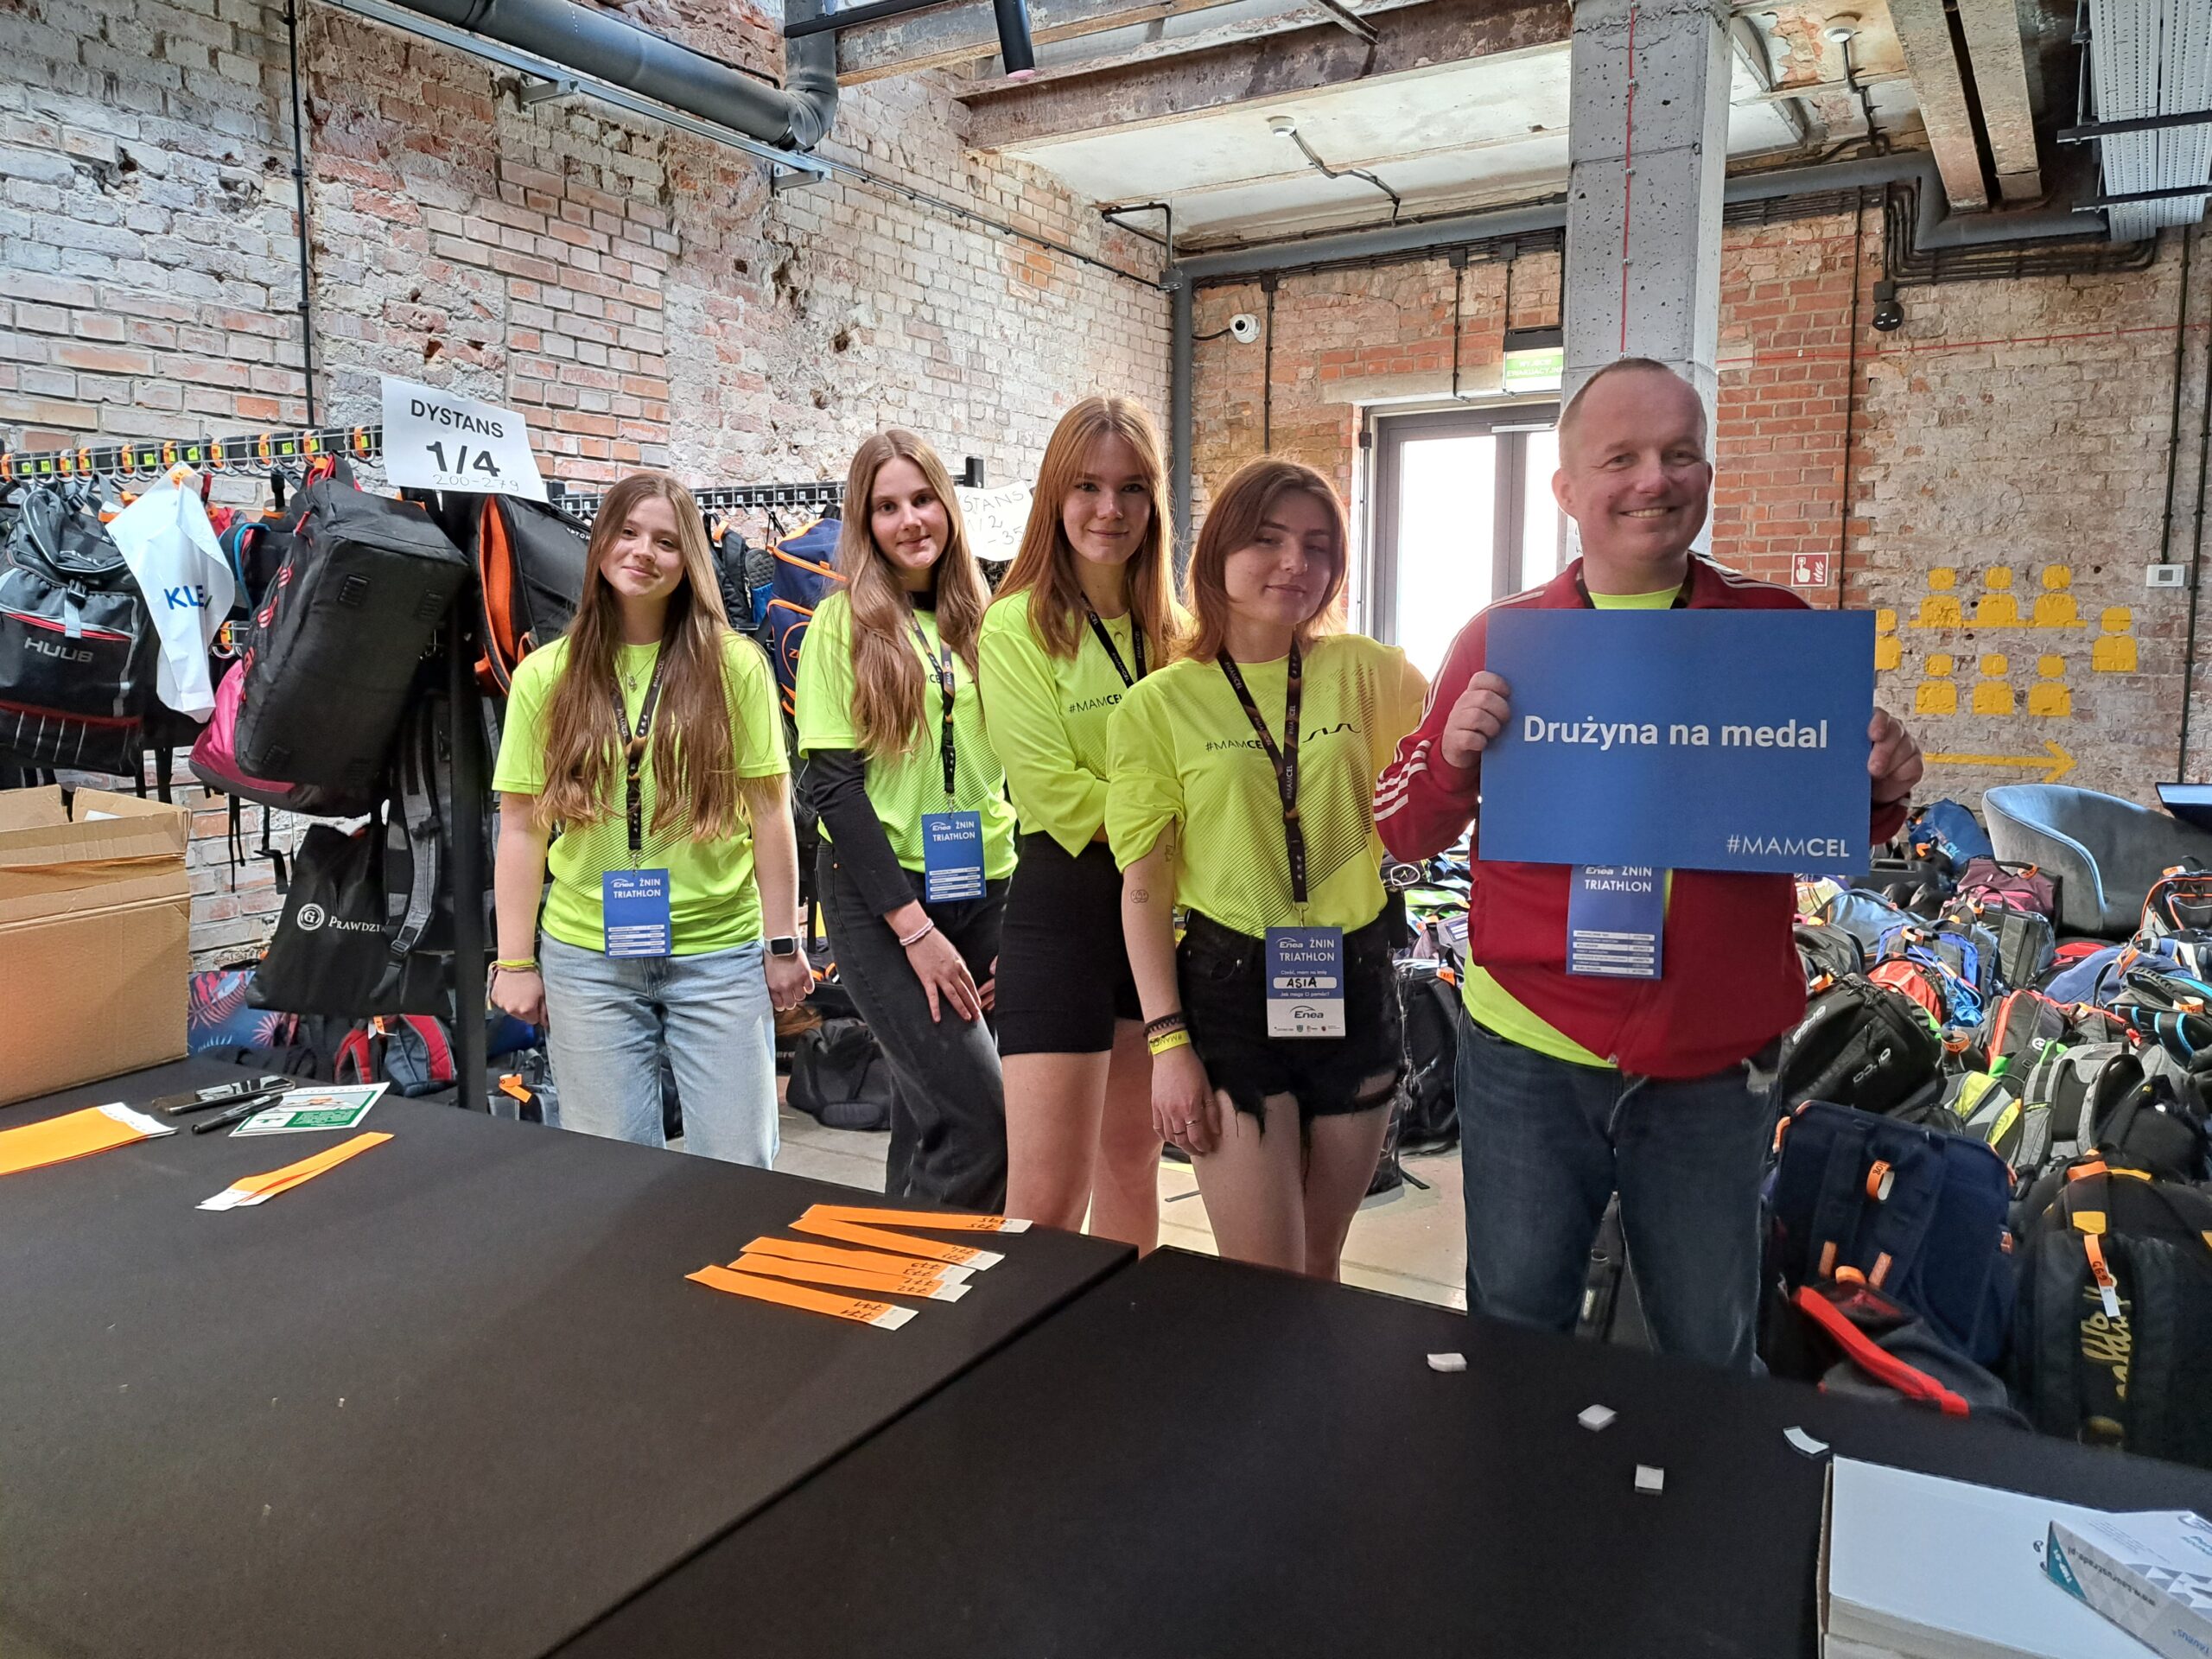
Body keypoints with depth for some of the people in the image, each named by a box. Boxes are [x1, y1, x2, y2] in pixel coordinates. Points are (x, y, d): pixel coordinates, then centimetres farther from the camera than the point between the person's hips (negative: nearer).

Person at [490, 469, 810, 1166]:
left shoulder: (735, 665, -1)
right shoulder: (546, 675, 3)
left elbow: (768, 811, 0)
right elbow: (521, 829, 4)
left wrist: (783, 943, 0)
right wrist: (514, 962, 2)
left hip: (719, 954, -1)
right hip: (587, 958, 1)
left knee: (739, 1165, 6)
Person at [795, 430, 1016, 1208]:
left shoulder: (982, 620, 9)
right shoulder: (844, 623, -3)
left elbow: (1017, 770, 12)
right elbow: (833, 784, -8)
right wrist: (914, 928, -14)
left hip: (983, 889, 4)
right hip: (878, 894, -4)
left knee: (928, 1119, 10)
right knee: (978, 1117, -14)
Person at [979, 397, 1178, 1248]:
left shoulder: (1167, 626, 9)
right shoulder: (1016, 625, -9)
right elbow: (1055, 793, -14)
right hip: (1065, 900, -5)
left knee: (1132, 1156, 17)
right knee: (1045, 1201, -5)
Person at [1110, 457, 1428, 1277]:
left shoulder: (1365, 672, 0)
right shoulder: (1158, 703, -5)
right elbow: (1143, 889, -3)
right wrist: (1166, 1042, -8)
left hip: (1355, 983, 3)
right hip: (1231, 987, -2)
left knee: (1320, 1265, 17)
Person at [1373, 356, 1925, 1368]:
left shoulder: (1778, 630, 1)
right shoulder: (1500, 638, -1)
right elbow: (1403, 832, 2)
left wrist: (1881, 789, -11)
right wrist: (1453, 755, -18)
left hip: (1713, 1068, 1)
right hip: (1529, 1060, 0)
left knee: (1712, 1356, 17)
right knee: (1514, 1337, 15)